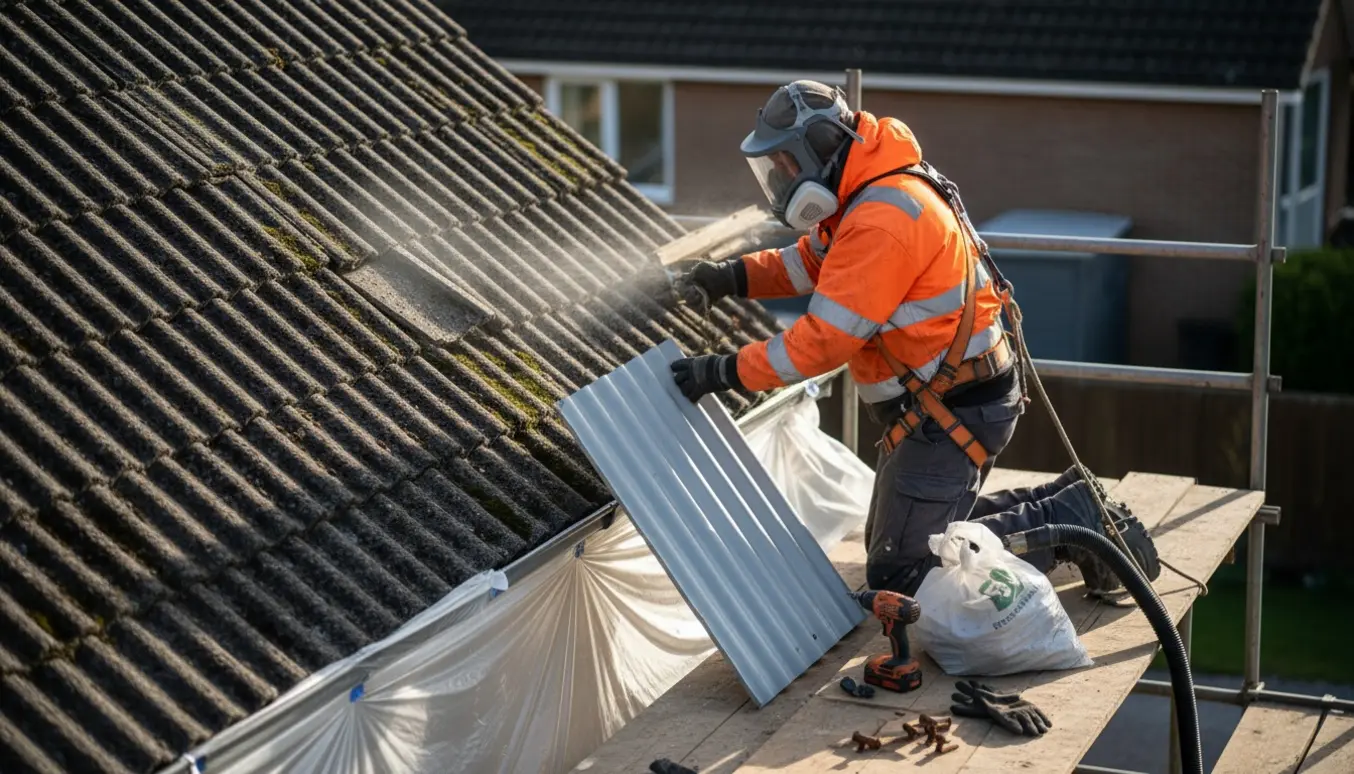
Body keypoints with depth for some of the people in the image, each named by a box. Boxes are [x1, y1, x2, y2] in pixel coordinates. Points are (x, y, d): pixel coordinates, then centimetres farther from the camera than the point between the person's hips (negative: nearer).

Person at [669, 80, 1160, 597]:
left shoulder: (881, 221, -25)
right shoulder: (864, 197, 7)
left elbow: (826, 339, -26)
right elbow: (810, 262, 19)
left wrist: (725, 372, -21)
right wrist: (732, 277, 3)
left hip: (954, 413, -10)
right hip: (937, 403, 10)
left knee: (899, 575, -7)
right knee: (892, 541, 20)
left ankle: (1072, 522, -2)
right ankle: (1063, 505, 19)